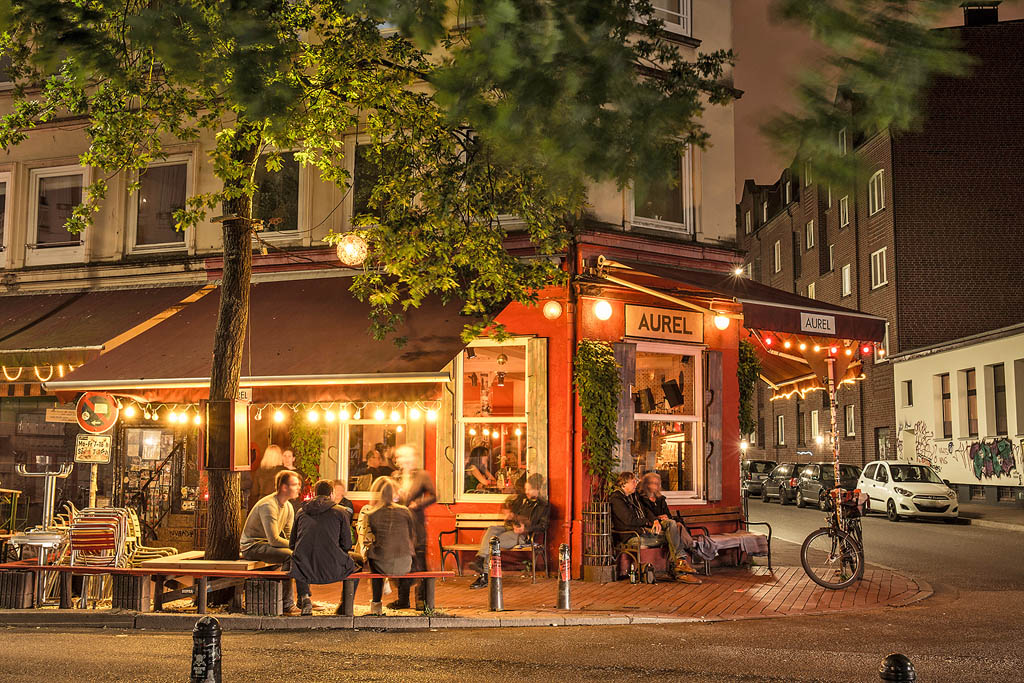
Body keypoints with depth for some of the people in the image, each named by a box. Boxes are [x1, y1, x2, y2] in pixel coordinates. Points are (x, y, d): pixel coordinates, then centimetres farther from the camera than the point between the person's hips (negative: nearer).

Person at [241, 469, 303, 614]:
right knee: (289, 555, -29)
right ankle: (287, 605, -25)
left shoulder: (288, 507, 6)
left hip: (268, 545, 9)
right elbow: (274, 540, -27)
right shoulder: (268, 505, -23)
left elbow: (290, 536, 7)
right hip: (252, 546, -9)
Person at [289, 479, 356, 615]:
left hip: (304, 571, 3)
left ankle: (304, 597, 18)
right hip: (332, 571, -3)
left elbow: (292, 544, 16)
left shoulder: (301, 512, 12)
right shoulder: (341, 512, 3)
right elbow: (347, 545, 3)